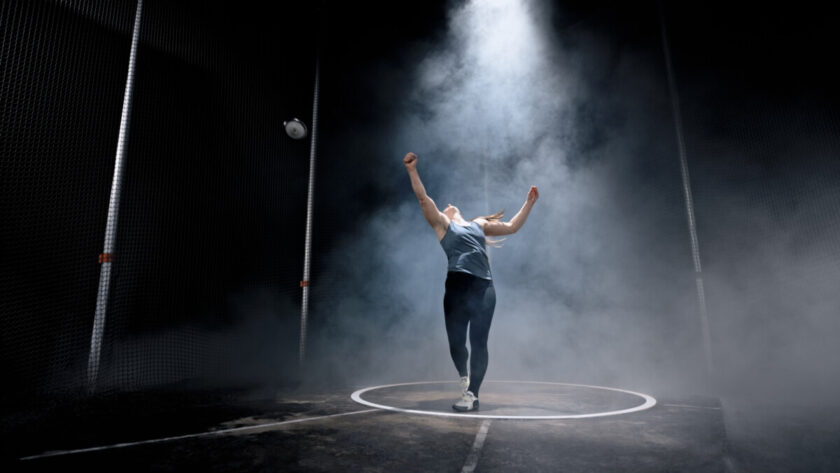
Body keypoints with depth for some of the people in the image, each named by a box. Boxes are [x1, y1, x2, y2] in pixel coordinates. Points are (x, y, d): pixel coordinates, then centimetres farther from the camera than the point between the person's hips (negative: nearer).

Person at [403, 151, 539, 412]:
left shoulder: (479, 224, 26)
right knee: (456, 341, 3)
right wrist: (412, 170, -3)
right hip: (457, 286, -2)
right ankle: (464, 377, 33)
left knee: (478, 343, -2)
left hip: (484, 288, 2)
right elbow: (423, 199, 4)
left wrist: (529, 203, 27)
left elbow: (511, 227, 29)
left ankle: (472, 394, 8)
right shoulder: (442, 223, 15)